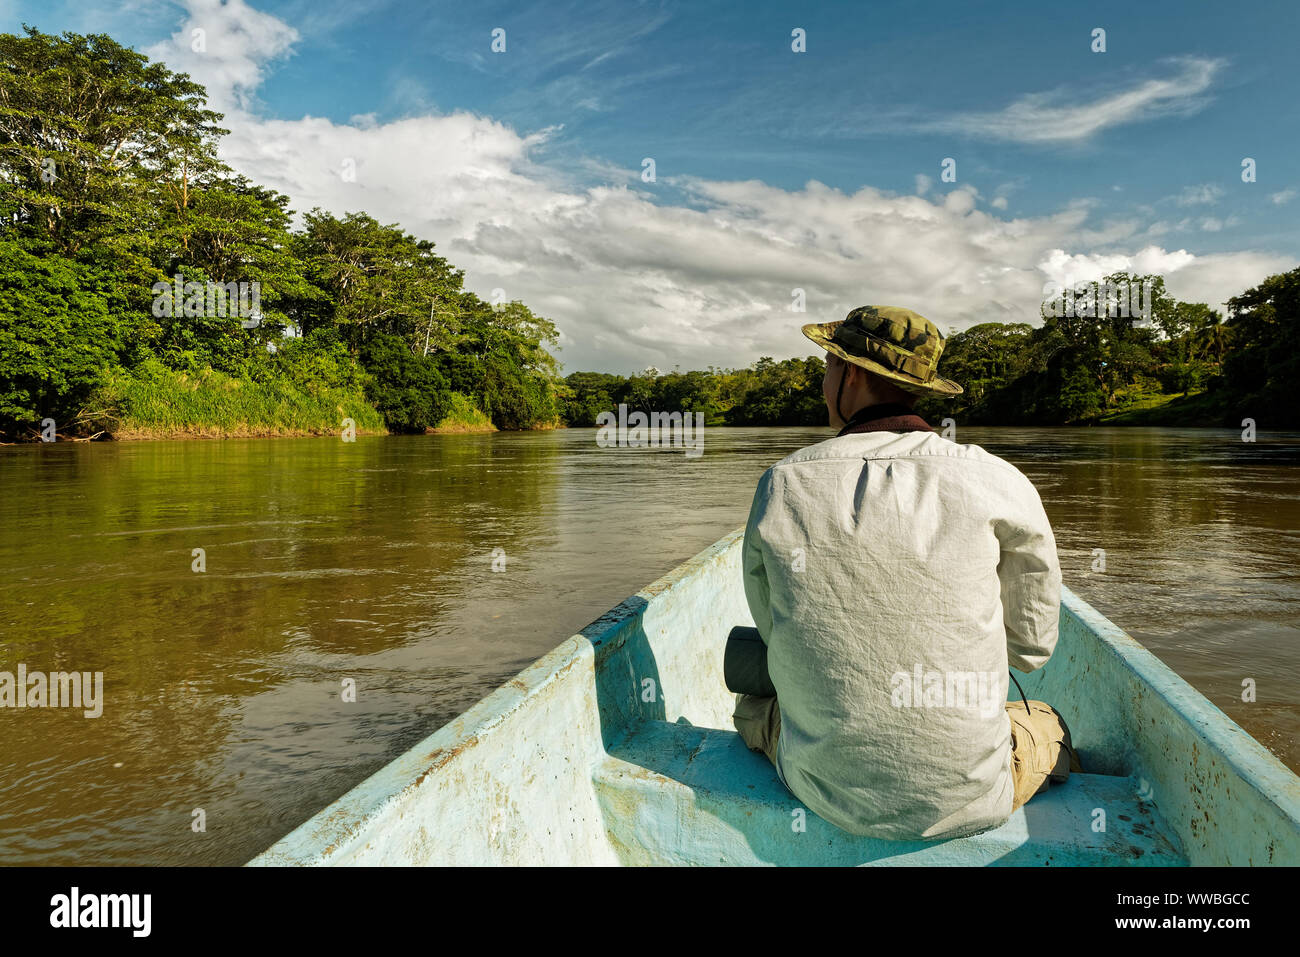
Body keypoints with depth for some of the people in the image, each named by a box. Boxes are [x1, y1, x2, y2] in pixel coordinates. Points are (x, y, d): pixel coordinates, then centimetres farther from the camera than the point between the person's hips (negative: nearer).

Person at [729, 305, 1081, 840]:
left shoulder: (782, 485, -9)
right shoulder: (995, 483, -11)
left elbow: (774, 632, 4)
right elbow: (1033, 644, 1)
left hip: (826, 797, 1)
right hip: (968, 804, 0)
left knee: (754, 700, 33)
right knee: (1048, 725, 32)